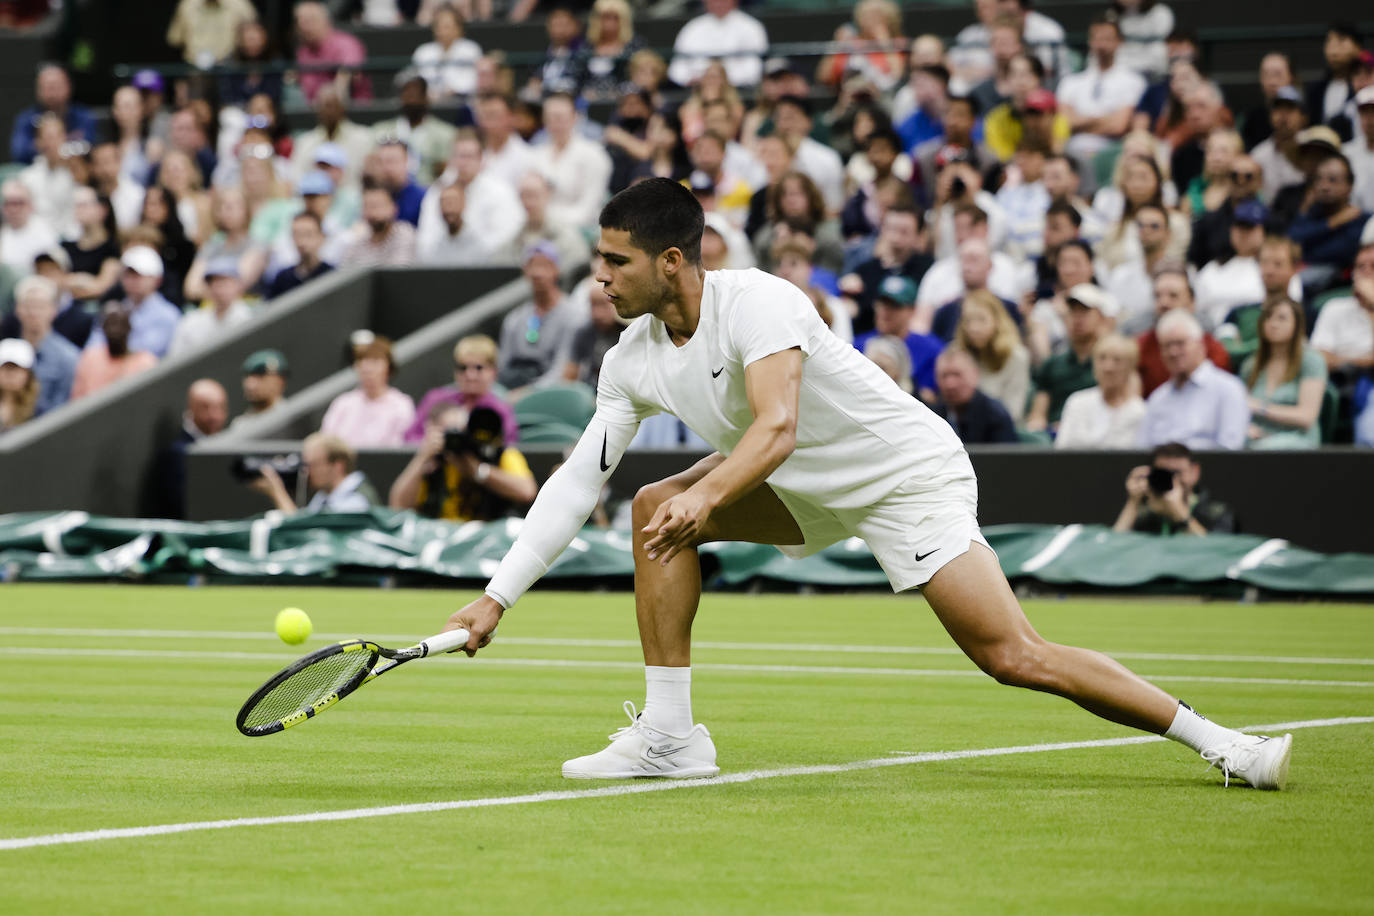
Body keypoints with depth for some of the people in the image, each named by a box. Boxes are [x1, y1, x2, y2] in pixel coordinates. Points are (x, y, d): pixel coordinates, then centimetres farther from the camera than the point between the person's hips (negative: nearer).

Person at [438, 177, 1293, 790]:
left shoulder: (756, 301, -24)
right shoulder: (635, 359, -1)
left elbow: (777, 426, -37)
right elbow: (580, 478, 2)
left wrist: (709, 494, -53)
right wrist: (498, 597, -4)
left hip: (911, 472, -8)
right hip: (811, 491, 8)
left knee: (1014, 657, -18)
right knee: (656, 508, -8)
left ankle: (1212, 738, -8)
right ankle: (669, 737, -5)